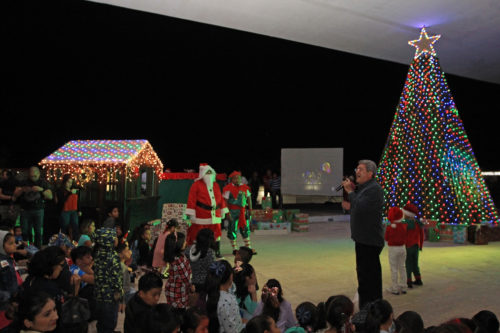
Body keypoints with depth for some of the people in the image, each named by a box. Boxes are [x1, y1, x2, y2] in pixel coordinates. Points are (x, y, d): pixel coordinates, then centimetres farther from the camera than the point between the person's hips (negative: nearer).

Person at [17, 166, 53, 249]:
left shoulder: (43, 183, 5)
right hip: (25, 210, 1)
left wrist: (41, 190, -19)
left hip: (38, 210, -1)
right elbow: (15, 195, 6)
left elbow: (50, 196, -3)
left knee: (38, 232, -4)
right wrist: (22, 190, -14)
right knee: (25, 232, -2)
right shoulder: (24, 182, 9)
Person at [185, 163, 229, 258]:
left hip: (215, 214, 5)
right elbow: (192, 199, -7)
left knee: (216, 233, 7)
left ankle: (217, 252, 17)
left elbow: (220, 198, 19)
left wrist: (223, 210, 17)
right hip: (201, 214, -5)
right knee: (198, 234, -1)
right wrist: (191, 213, -12)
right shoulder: (197, 184, -2)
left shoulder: (216, 185, 16)